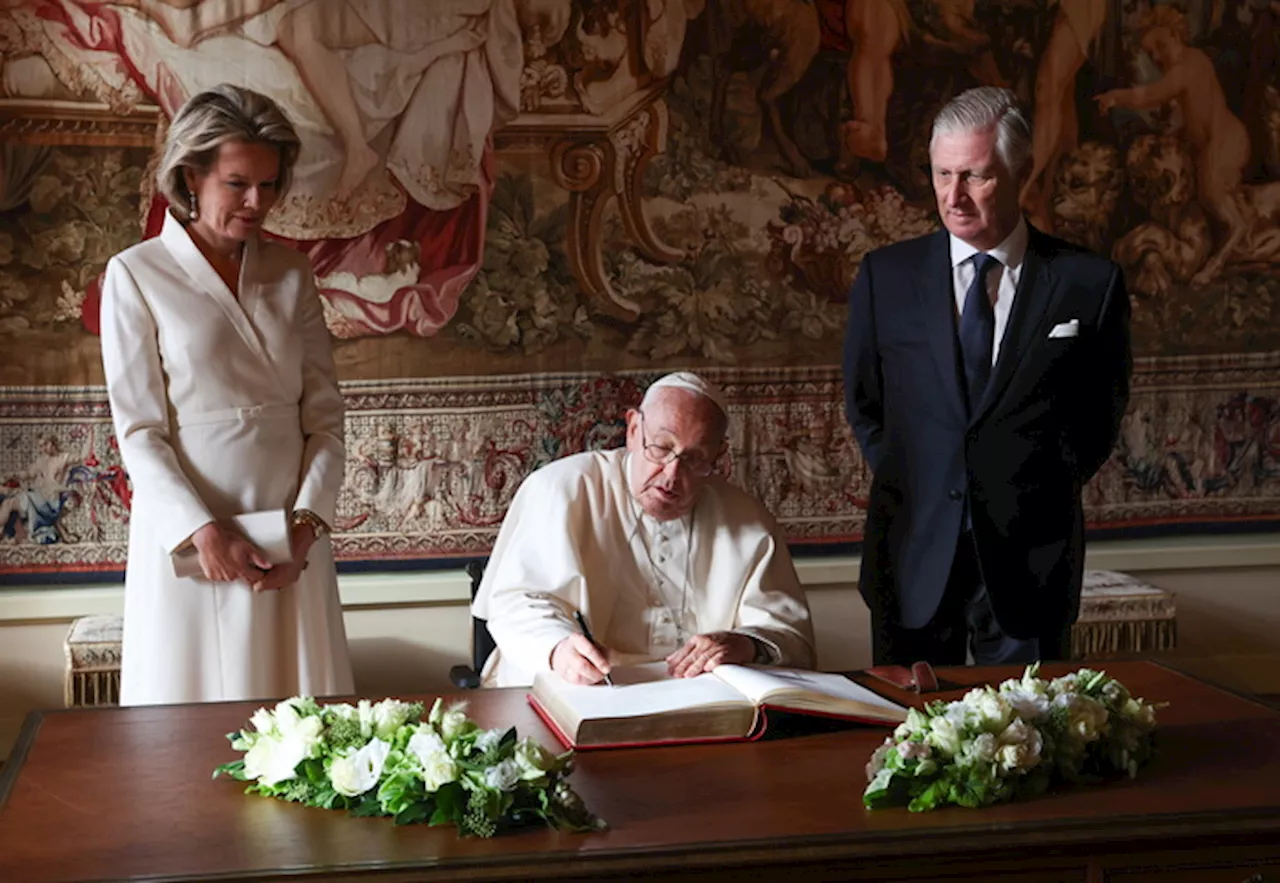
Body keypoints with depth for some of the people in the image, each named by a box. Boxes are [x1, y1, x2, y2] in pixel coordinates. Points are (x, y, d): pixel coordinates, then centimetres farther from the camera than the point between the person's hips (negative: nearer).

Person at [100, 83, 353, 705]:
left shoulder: (289, 273, 9)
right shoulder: (137, 275, -3)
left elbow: (324, 413, 6)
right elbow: (139, 432, -6)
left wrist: (307, 520, -8)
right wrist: (203, 532, -17)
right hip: (188, 533, -3)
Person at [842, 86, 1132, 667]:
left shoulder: (1088, 282, -2)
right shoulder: (885, 276, 2)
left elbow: (1103, 413, 9)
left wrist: (1040, 496, 3)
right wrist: (909, 485, 5)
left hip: (1031, 557, -1)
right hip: (914, 554, 1)